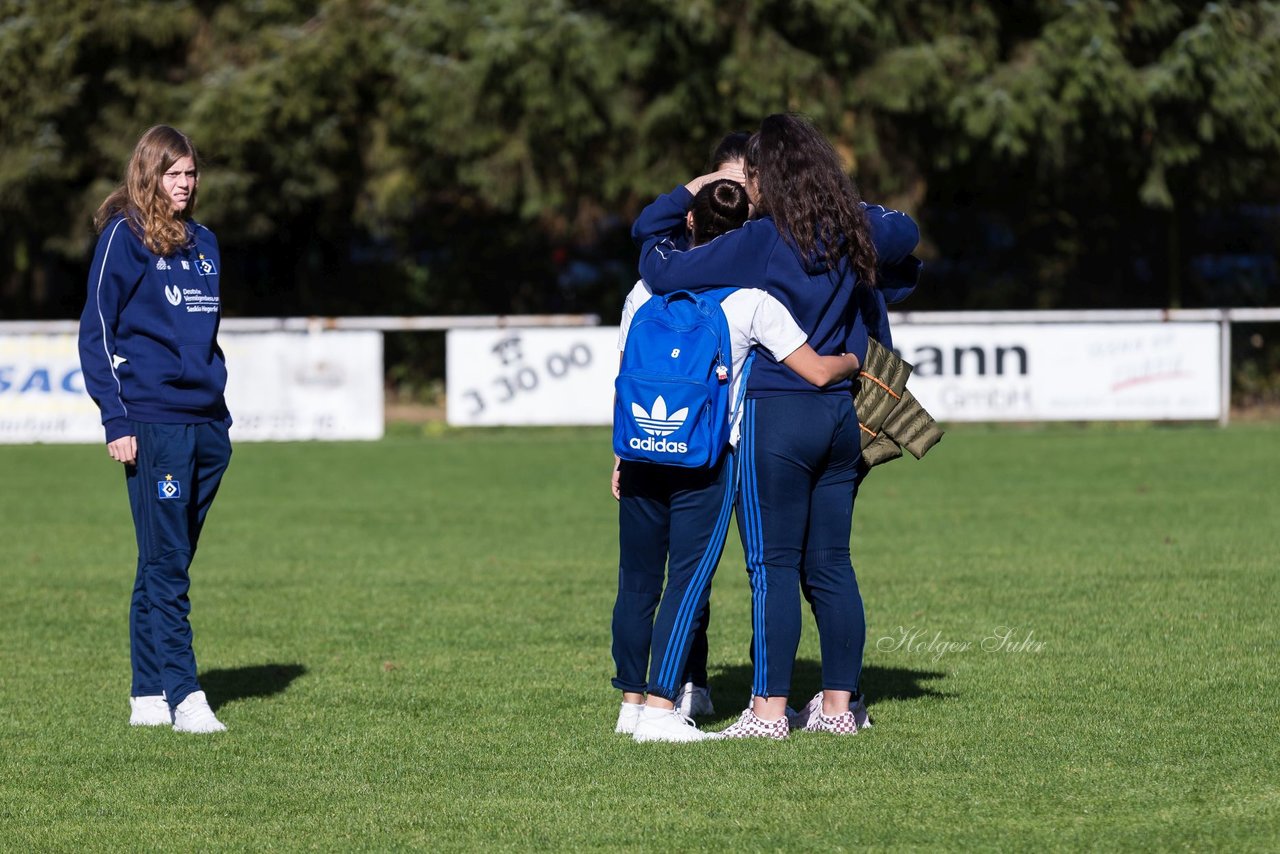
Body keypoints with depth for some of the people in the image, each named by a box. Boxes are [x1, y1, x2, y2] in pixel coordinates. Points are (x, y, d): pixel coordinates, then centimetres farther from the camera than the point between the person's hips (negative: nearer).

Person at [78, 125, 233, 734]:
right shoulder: (123, 237, -3)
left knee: (169, 564, 8)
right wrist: (115, 419, -11)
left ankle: (148, 694, 12)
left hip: (208, 425, 7)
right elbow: (96, 332, -5)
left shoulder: (202, 243, 17)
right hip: (153, 424, -7)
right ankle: (183, 696, -11)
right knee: (165, 564, -8)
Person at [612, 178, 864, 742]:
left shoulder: (649, 286, 4)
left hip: (644, 456, 4)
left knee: (637, 582, 12)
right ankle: (660, 710, -9)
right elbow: (817, 371, -8)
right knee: (688, 582, -2)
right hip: (707, 461, -4)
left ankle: (631, 702, 19)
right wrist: (855, 360, 14)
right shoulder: (751, 299, -7)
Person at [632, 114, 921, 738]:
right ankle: (839, 703, 14)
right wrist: (845, 201, 32)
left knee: (773, 565, -3)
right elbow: (904, 230, 29)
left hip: (775, 414, -6)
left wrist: (683, 194, 2)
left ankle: (769, 709, -3)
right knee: (830, 564, 11)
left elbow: (658, 267, -11)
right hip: (840, 414, 6)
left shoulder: (758, 242, -14)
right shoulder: (851, 233, 5)